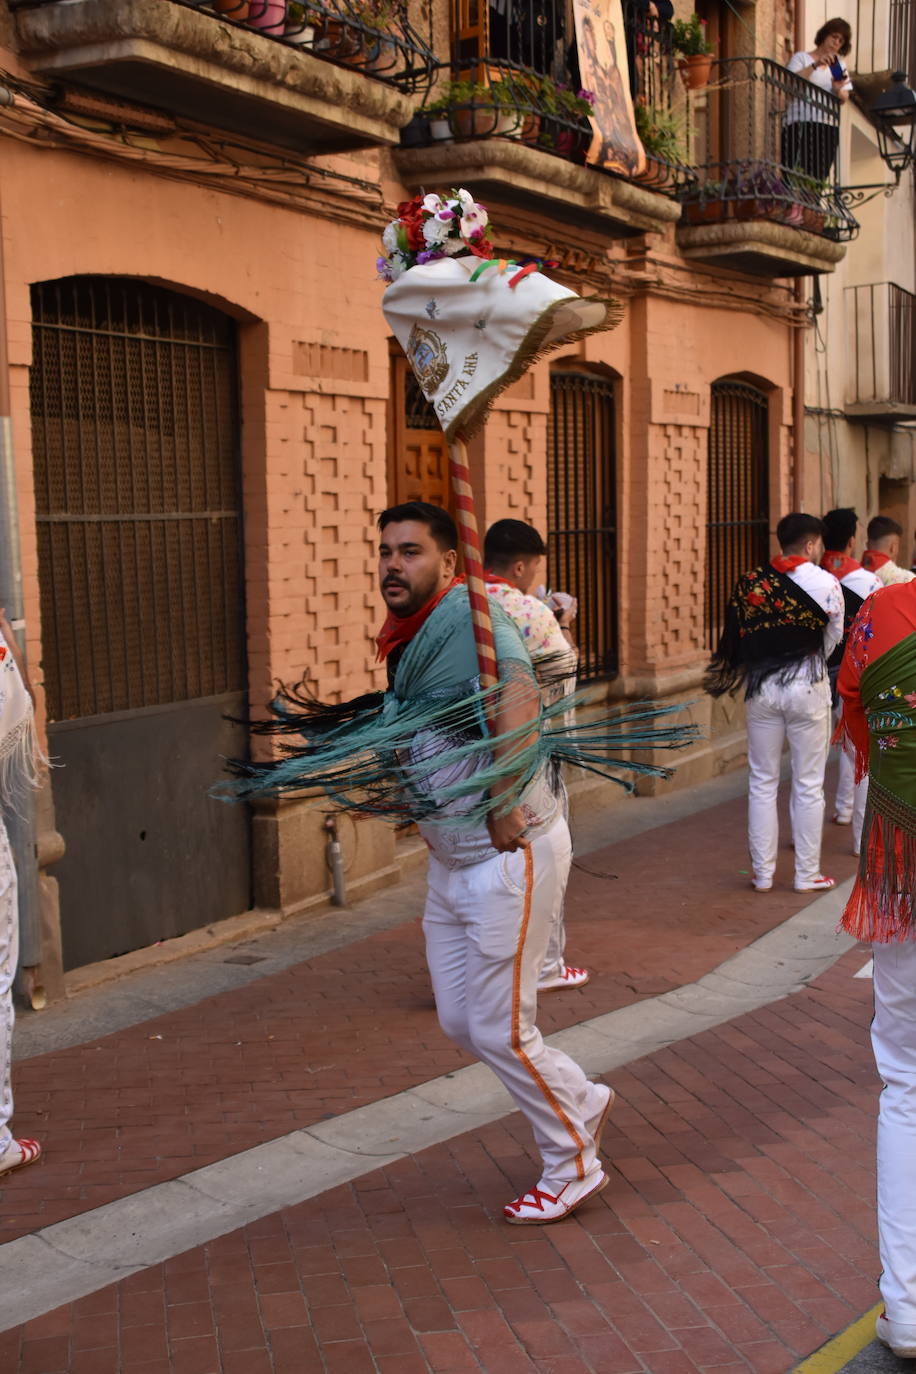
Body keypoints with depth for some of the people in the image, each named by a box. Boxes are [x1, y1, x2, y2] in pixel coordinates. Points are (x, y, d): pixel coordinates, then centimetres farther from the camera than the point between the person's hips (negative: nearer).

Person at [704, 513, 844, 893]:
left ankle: (762, 874, 16)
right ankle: (807, 875, 14)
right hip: (807, 688, -3)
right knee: (809, 785, 8)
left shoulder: (749, 583, -2)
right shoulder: (826, 584, -9)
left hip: (761, 688, 3)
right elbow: (833, 639, 1)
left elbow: (736, 638, 1)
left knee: (762, 783, 11)